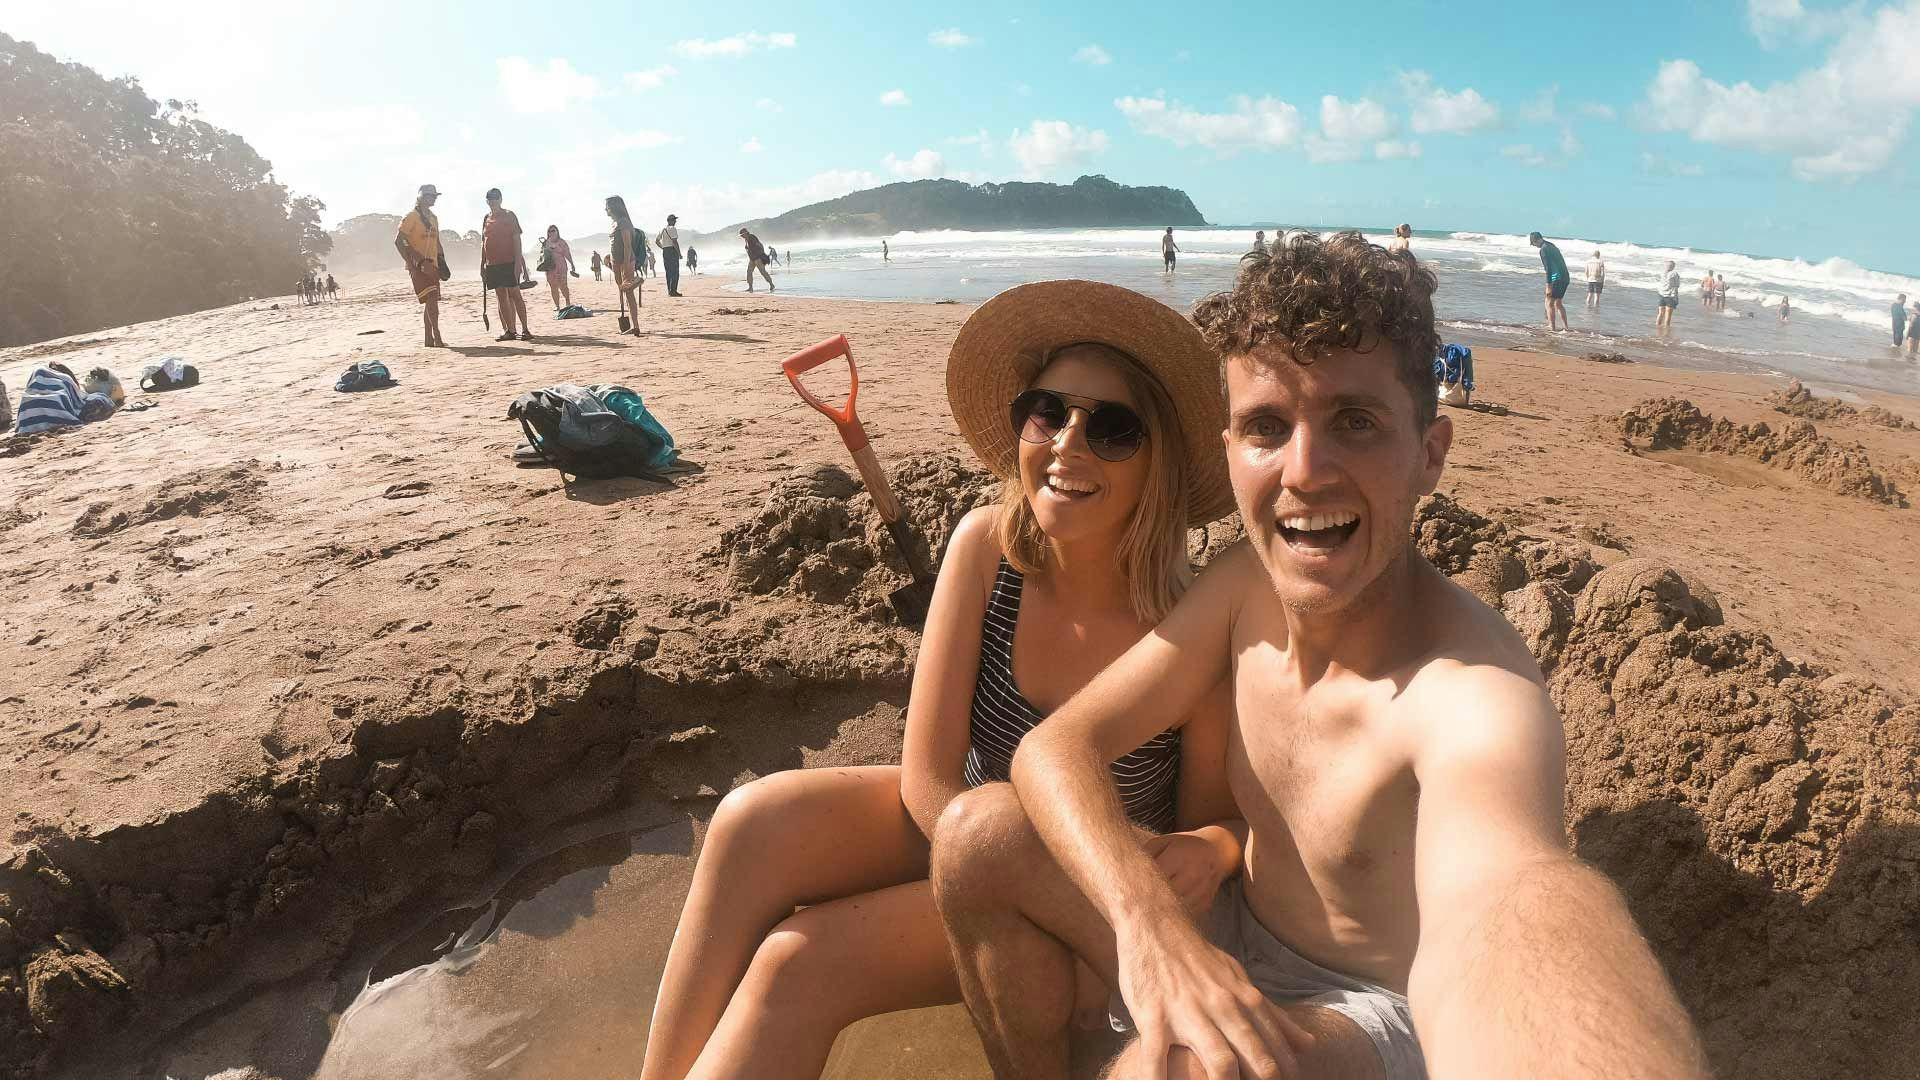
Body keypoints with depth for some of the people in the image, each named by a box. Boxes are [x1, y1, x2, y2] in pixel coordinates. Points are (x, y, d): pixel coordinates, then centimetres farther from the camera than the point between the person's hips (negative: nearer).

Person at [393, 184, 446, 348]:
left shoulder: (433, 218, 17)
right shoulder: (411, 217, -7)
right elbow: (398, 241, -11)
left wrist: (442, 263, 14)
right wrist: (411, 261, -16)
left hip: (431, 265, 8)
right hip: (418, 266, -8)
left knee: (430, 303, 9)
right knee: (431, 300, -16)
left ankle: (429, 339, 13)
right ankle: (437, 338, -17)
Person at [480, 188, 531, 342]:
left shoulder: (509, 215, 0)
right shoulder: (486, 219, 15)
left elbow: (516, 239, -6)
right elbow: (483, 243, 17)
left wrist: (518, 261, -15)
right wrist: (482, 264, 13)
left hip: (509, 262, -6)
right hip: (492, 264, 6)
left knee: (514, 294, -8)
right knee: (501, 297, 4)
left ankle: (525, 329, -6)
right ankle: (509, 331, 6)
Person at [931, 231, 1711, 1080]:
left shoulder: (1474, 688, -31)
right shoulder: (1247, 582, -11)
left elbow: (1498, 887, -54)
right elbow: (1057, 745, -14)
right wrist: (1144, 916, -33)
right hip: (1229, 951, 6)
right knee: (976, 836, -9)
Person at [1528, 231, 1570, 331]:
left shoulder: (1543, 249, -11)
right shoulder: (1552, 246, 18)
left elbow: (1548, 268, -17)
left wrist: (1548, 286, -17)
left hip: (1557, 278, -9)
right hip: (1565, 277, 9)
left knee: (1549, 303, -2)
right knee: (1558, 303, 17)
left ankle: (1552, 328, -5)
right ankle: (1566, 326, 17)